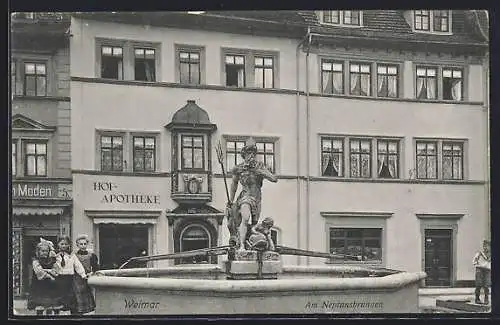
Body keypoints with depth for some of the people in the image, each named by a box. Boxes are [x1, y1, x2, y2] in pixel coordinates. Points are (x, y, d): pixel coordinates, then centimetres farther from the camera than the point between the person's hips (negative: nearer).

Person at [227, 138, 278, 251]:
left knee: (254, 224, 11)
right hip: (245, 196, -4)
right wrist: (230, 201, 19)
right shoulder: (239, 168, 2)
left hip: (257, 199, 4)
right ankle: (241, 246, -38)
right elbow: (234, 184, 16)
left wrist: (258, 171, -15)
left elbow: (274, 179, -5)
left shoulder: (260, 166, 4)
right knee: (245, 218, -29)